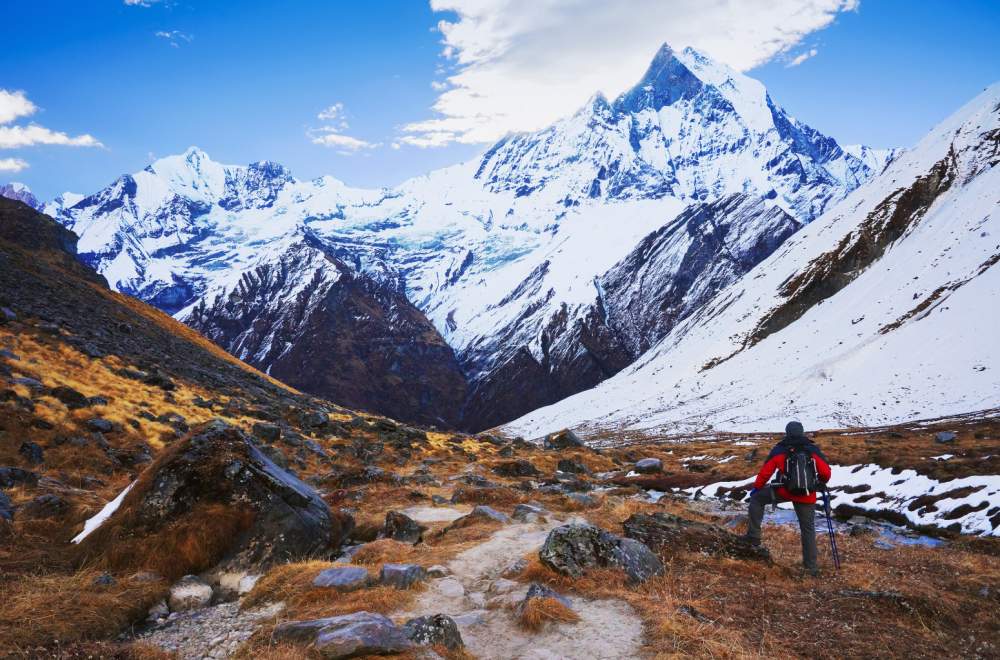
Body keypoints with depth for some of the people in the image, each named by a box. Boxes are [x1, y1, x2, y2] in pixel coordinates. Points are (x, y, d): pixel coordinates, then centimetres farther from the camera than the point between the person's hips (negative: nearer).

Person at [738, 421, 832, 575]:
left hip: (784, 491, -2)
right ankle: (810, 565, 18)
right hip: (807, 496, 2)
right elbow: (826, 472, 0)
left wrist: (757, 487, 16)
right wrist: (820, 484, 22)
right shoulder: (813, 449, 0)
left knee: (757, 498, 17)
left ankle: (753, 536, 11)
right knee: (808, 529, 14)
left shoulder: (779, 450, -2)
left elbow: (765, 472, 1)